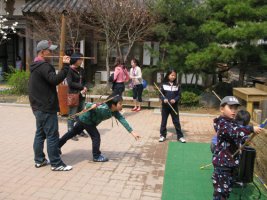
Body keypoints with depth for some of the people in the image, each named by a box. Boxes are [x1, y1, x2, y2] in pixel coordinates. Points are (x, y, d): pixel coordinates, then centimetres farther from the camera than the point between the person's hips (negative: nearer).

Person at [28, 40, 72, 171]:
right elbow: (55, 80, -28)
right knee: (52, 136, -5)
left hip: (39, 107, 11)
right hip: (46, 108, -10)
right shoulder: (43, 66, -16)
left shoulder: (36, 66, 17)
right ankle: (56, 164, 1)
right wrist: (66, 66, -26)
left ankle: (39, 160, 25)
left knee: (40, 134, 15)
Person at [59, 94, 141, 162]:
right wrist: (92, 106, -56)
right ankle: (96, 156, 8)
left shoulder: (115, 112, -16)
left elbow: (122, 120, -20)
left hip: (84, 119, 8)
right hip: (85, 119, -8)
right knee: (96, 136, -8)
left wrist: (132, 132, -24)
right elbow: (88, 105, -32)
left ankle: (58, 146, 38)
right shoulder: (103, 109, -37)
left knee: (73, 132, 21)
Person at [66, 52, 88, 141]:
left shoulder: (81, 70, 13)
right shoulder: (69, 70, -8)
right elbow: (70, 83, -16)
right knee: (72, 116, -3)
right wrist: (82, 87, -13)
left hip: (82, 96, 7)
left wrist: (84, 88, -5)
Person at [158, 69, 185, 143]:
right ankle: (162, 135, 21)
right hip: (165, 106, 0)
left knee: (176, 121, 6)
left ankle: (180, 136, 16)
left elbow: (179, 95, 1)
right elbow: (161, 94, -2)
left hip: (174, 106, 1)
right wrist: (164, 99, -21)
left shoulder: (177, 85, 0)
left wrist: (175, 100, -17)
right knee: (163, 121, 9)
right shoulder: (164, 85, -4)